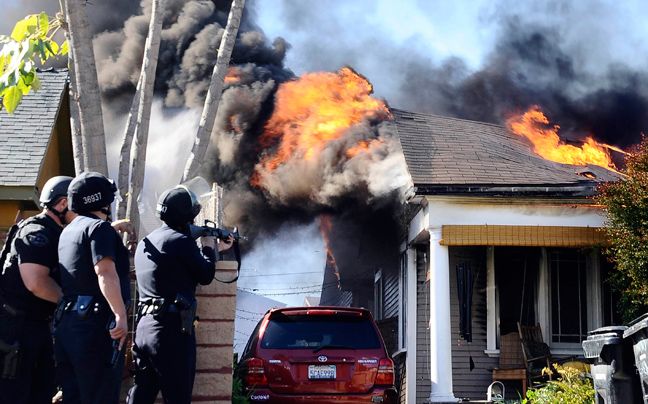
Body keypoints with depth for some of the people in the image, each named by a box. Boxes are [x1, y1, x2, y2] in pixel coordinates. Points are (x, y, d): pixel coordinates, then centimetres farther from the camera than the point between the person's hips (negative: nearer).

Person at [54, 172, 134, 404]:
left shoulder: (69, 230, 19)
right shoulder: (99, 227, -7)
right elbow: (105, 272, -21)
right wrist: (121, 315, -28)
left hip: (66, 322, 9)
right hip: (94, 324, -9)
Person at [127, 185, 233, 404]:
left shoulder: (147, 242, 17)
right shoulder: (181, 240, -11)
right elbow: (205, 276, -1)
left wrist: (215, 248, 30)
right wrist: (208, 248, 15)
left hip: (144, 327, 9)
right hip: (172, 329, -8)